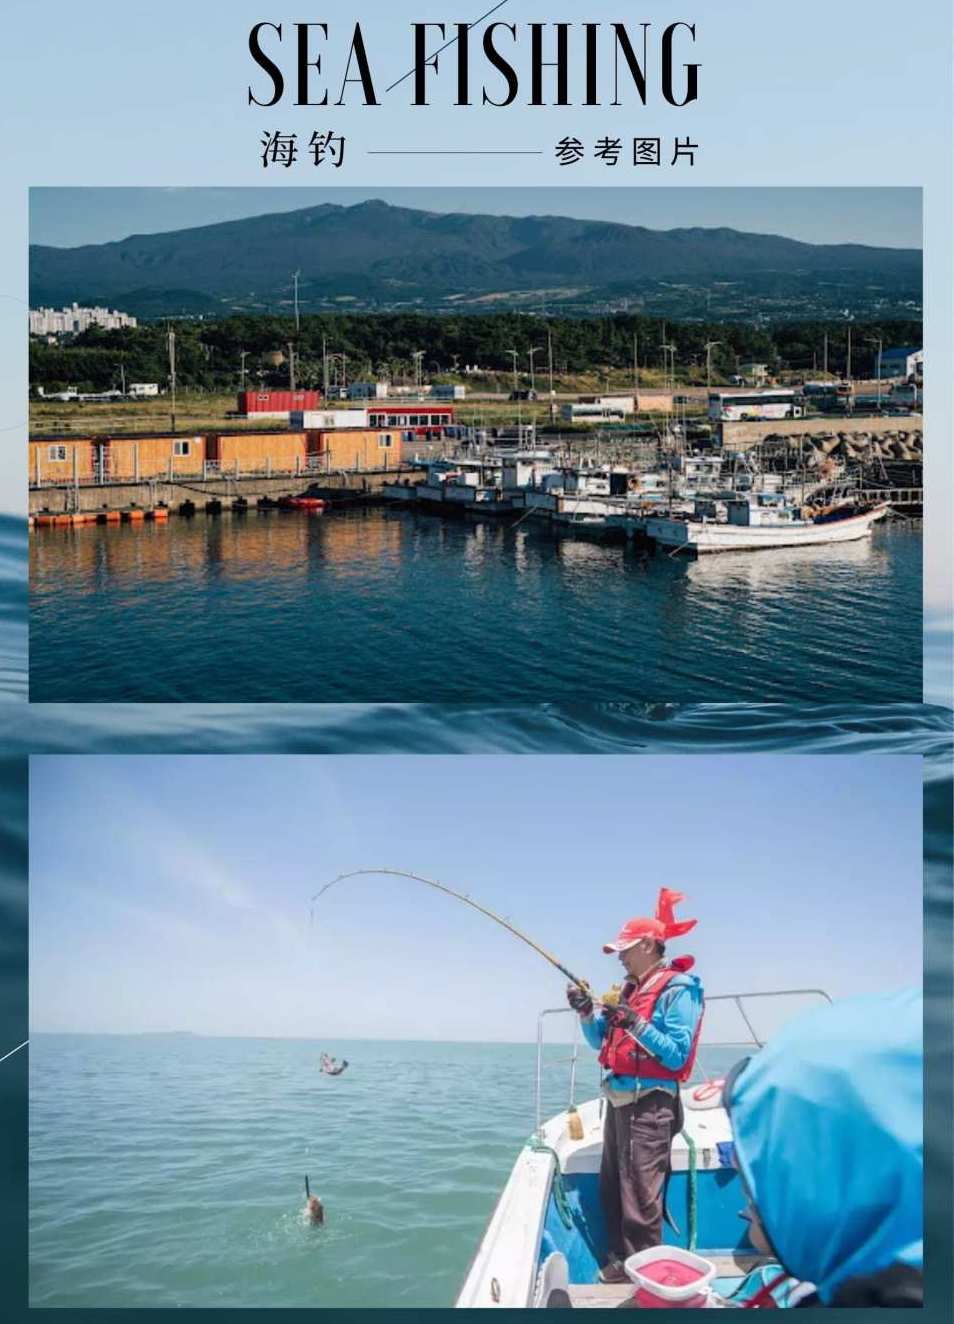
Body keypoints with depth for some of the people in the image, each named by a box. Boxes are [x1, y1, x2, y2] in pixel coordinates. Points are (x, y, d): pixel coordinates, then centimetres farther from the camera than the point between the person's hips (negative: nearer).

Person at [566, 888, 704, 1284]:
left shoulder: (677, 990, -11)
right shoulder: (630, 988, 14)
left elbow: (677, 1056, -19)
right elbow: (600, 1042, 20)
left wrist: (636, 1024, -24)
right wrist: (587, 1012, 3)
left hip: (649, 1104, -9)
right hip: (619, 1099, 9)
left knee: (640, 1199, -8)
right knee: (611, 1190, 15)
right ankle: (618, 1263, 26)